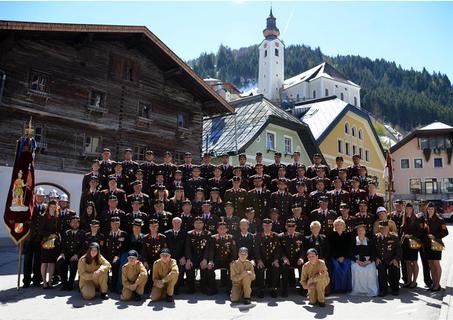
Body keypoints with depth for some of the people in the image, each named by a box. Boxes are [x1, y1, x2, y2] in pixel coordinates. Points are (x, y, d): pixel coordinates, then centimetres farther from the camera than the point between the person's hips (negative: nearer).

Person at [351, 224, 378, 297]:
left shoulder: (370, 241, 13)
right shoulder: (353, 241, 10)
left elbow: (373, 253, 6)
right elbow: (351, 253, 4)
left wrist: (369, 261, -11)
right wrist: (357, 261, -12)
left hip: (368, 261, 0)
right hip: (356, 261, 0)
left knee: (371, 270, -29)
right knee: (356, 269, -30)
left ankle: (371, 290, -16)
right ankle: (357, 291, -18)